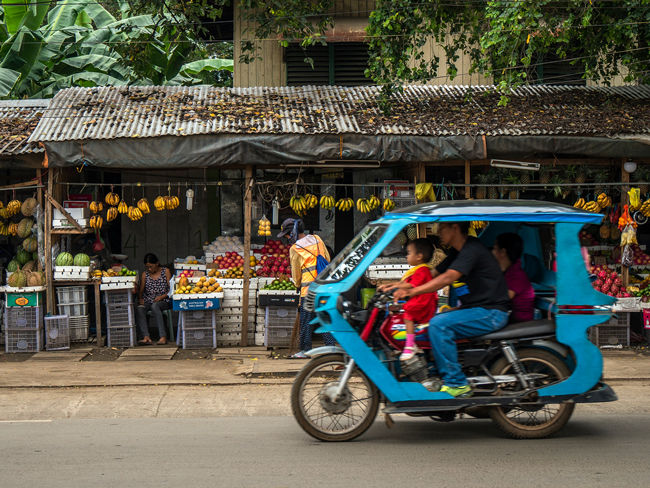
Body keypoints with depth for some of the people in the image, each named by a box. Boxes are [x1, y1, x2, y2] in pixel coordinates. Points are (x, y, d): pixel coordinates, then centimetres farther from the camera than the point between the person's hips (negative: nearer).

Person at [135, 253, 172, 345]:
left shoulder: (165, 271, 7)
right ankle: (146, 337, -43)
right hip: (148, 302, 3)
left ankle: (163, 337, -44)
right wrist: (140, 299, -6)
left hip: (163, 301, -3)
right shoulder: (145, 274, 15)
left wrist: (161, 297, -13)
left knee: (154, 306, -38)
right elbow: (141, 290, 15)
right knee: (139, 309, -31)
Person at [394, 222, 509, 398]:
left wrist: (411, 291, -31)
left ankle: (457, 384, -22)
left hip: (491, 313, -10)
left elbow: (447, 278, -28)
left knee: (439, 324, -26)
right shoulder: (457, 252, 16)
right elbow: (433, 274, 18)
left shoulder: (472, 249, -16)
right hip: (474, 309, 10)